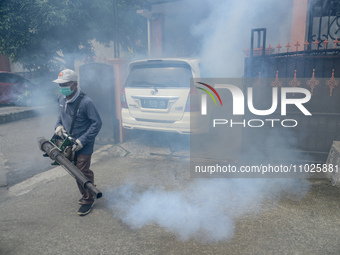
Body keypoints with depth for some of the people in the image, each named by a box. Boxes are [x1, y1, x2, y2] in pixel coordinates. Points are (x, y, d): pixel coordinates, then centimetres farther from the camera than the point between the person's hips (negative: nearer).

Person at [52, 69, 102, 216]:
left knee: (83, 172, -2)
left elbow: (97, 123, -19)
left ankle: (88, 201, 17)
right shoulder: (62, 100, 1)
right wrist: (58, 126, -3)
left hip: (84, 146, -7)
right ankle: (86, 194, 39)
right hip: (70, 143, 8)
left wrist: (82, 141, -21)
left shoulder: (85, 102, -22)